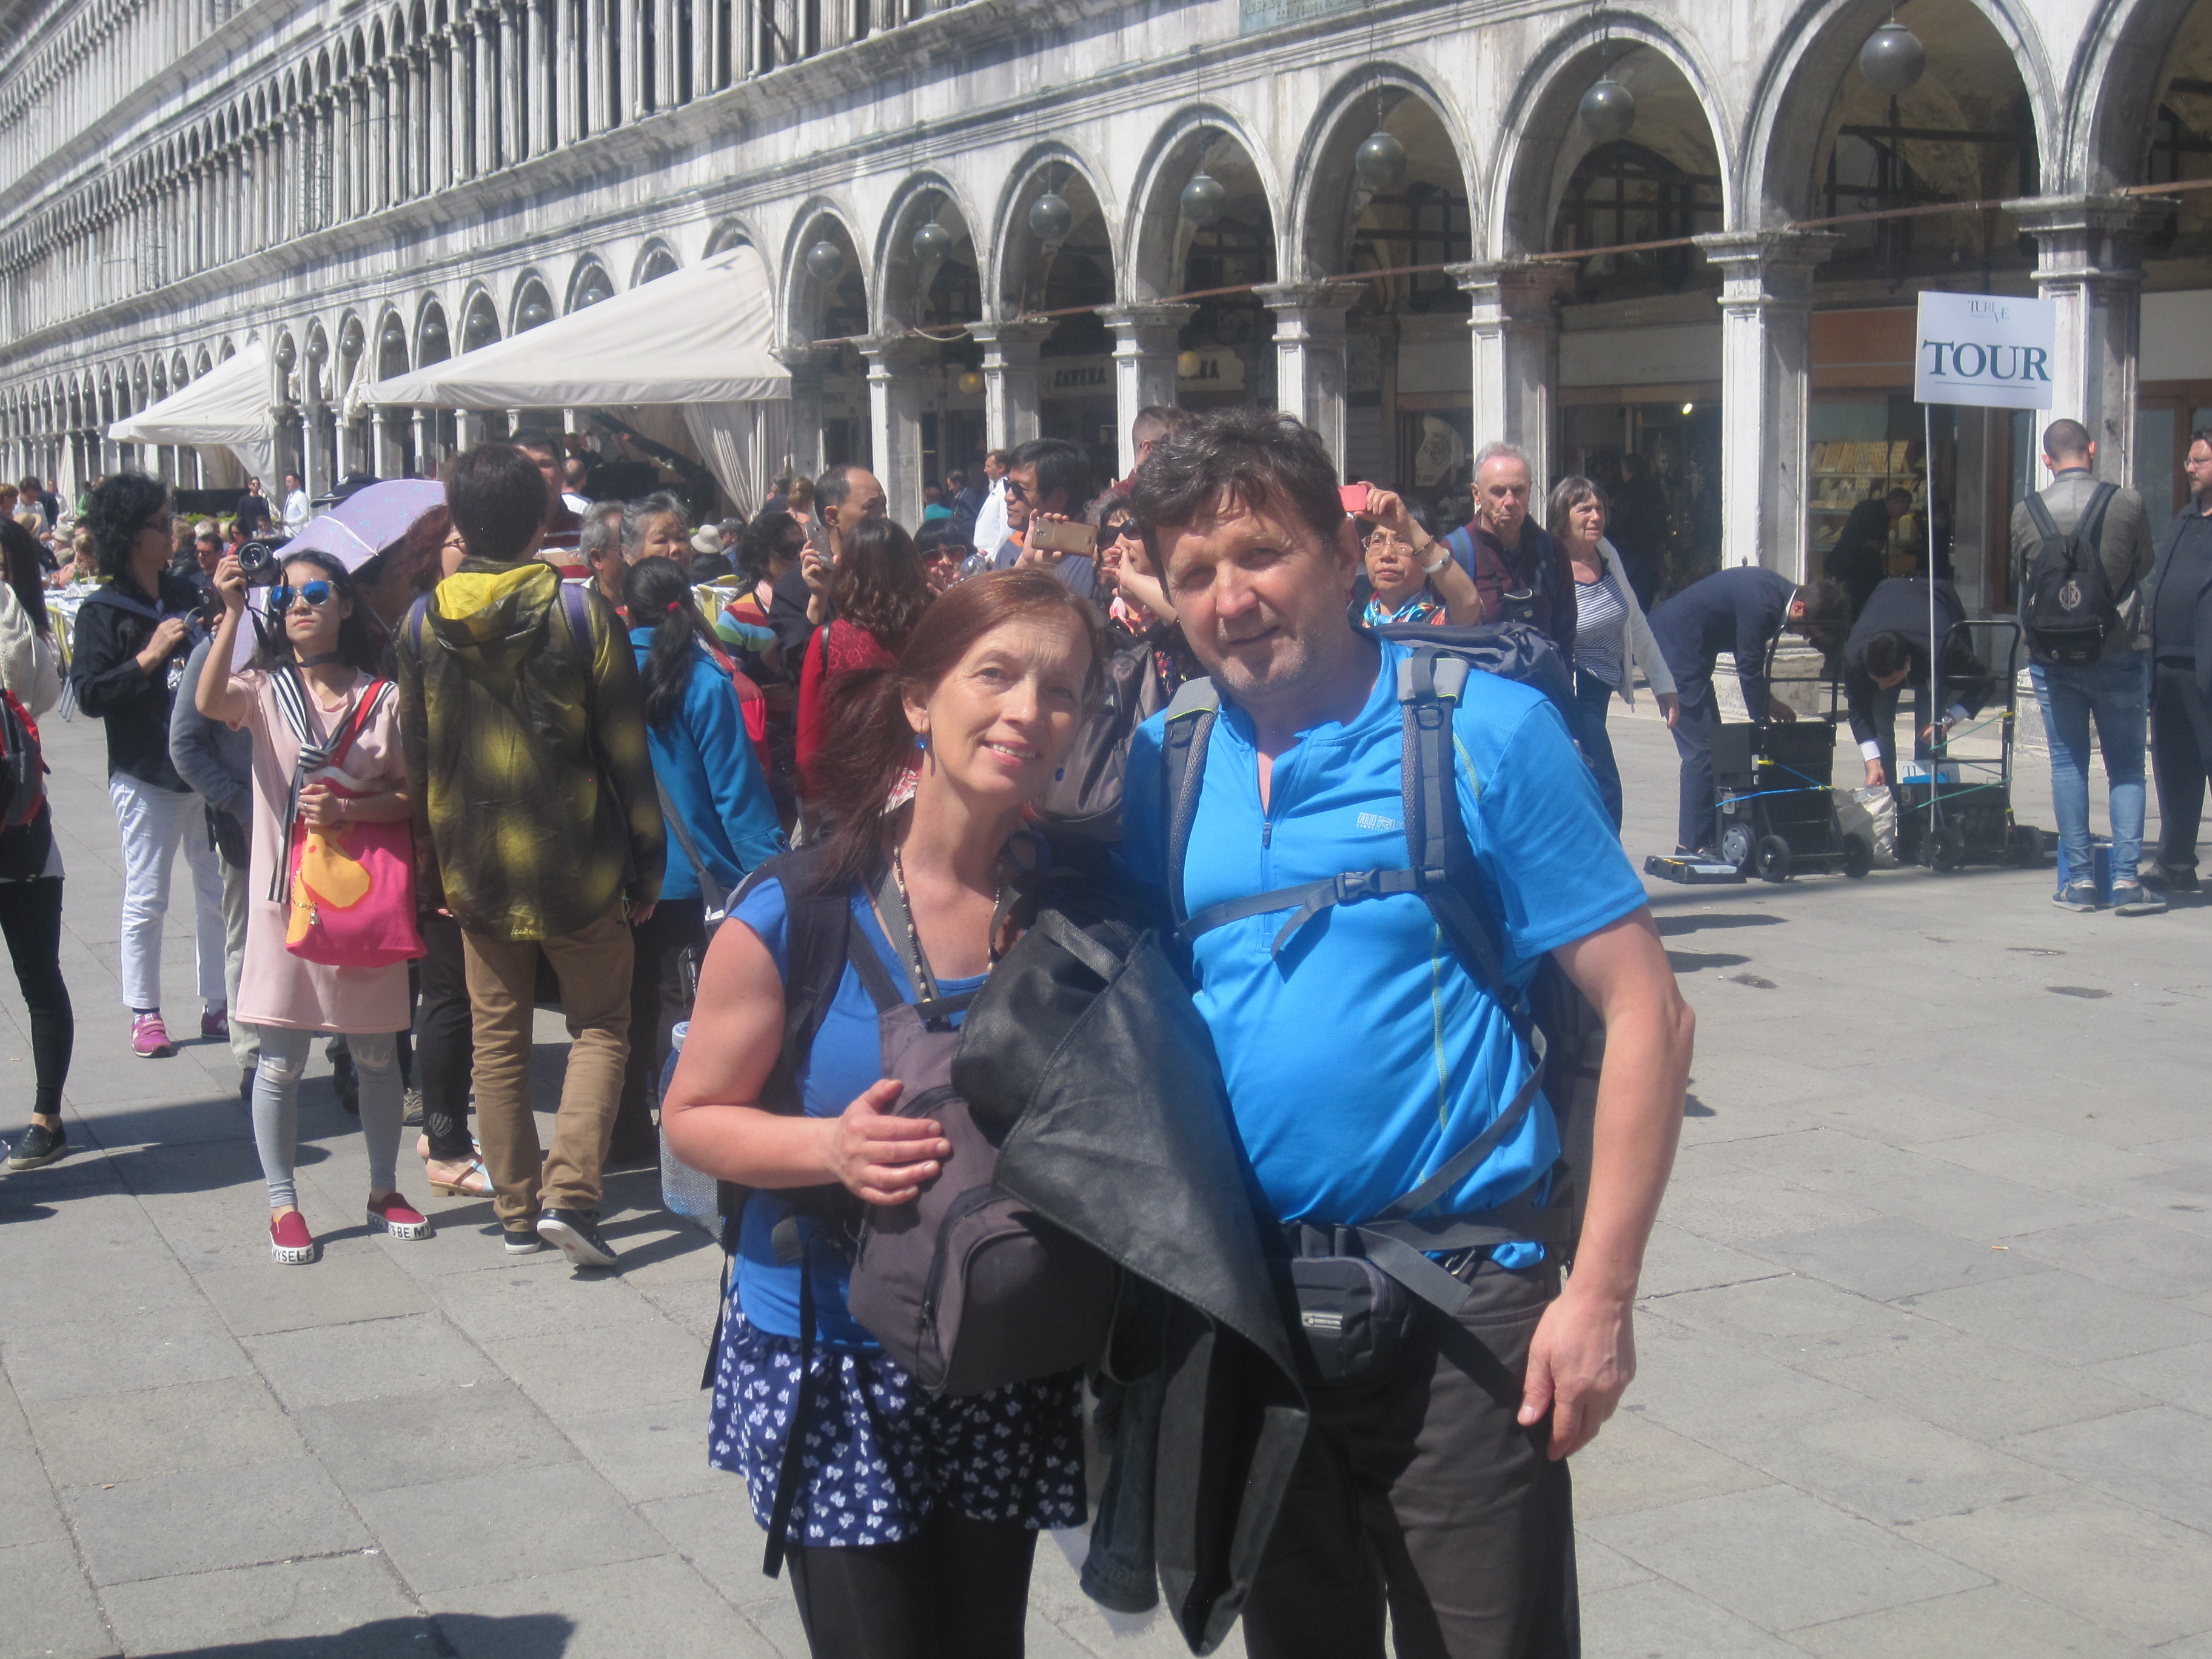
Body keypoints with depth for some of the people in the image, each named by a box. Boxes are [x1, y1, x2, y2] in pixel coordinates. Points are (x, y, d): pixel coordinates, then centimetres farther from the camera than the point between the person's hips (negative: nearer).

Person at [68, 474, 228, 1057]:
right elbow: (90, 695, -11)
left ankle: (218, 1003, 18)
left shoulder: (187, 597, 11)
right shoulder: (102, 611, -3)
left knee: (217, 890, 8)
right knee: (146, 898, 1)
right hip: (145, 774, -5)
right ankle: (144, 1014, 11)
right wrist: (150, 656, -18)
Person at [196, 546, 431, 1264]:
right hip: (285, 896, -1)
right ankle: (282, 1203, 16)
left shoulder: (381, 698, 2)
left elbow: (411, 798, 2)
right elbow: (209, 702, -23)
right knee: (281, 1062, 2)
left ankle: (383, 1189, 27)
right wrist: (231, 612, -27)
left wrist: (347, 809, -14)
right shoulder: (266, 688, 0)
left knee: (376, 1054, 11)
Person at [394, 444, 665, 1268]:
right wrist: (646, 862, 0)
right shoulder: (581, 612, -11)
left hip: (474, 868, 3)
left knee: (497, 1037, 14)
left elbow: (416, 757, 5)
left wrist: (428, 864, 15)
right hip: (576, 862, -3)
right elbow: (626, 750, -8)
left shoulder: (422, 624, -2)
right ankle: (569, 1192, -6)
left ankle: (517, 1209, 19)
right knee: (601, 1026, 10)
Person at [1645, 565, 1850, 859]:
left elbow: (1750, 665, 18)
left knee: (1710, 744, 12)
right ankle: (1692, 846, -6)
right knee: (1701, 749, -10)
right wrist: (1763, 722, -8)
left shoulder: (1777, 591, 6)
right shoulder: (1763, 605, -24)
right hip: (1675, 648, -10)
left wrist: (1768, 701, 14)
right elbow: (1749, 670, -17)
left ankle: (1709, 840, 16)